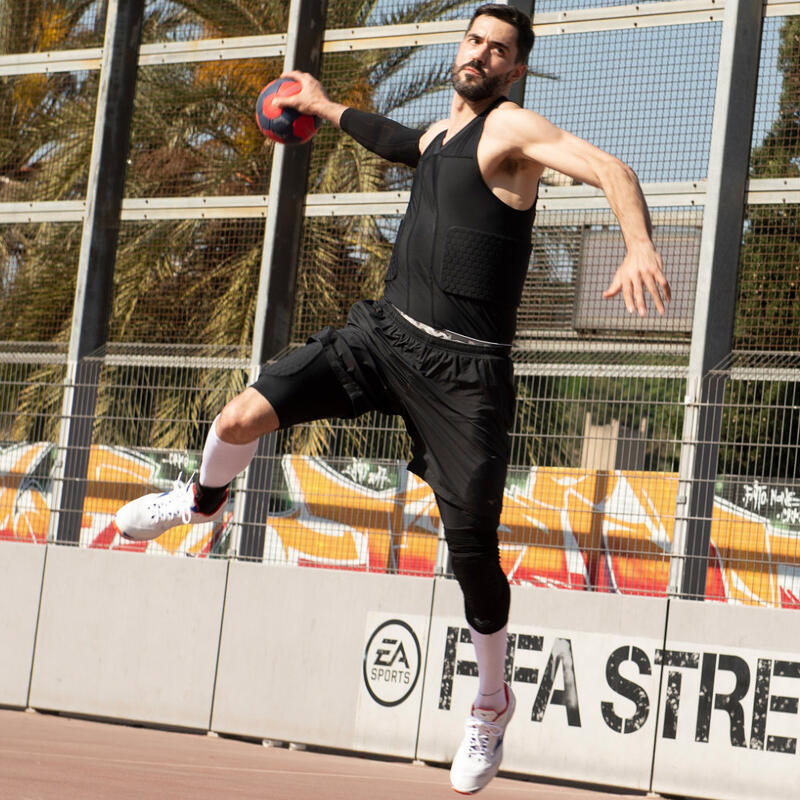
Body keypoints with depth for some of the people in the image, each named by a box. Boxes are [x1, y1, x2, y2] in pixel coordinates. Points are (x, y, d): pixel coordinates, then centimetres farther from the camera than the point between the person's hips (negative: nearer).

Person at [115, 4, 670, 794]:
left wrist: (639, 246, -43)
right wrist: (328, 108, 55)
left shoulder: (512, 128, -8)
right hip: (385, 331, 6)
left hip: (463, 370, -6)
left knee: (472, 552, -5)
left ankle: (492, 704, 18)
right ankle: (201, 502, 27)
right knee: (243, 416, -8)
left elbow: (608, 168, -24)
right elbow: (402, 145, 42)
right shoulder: (444, 129, 15)